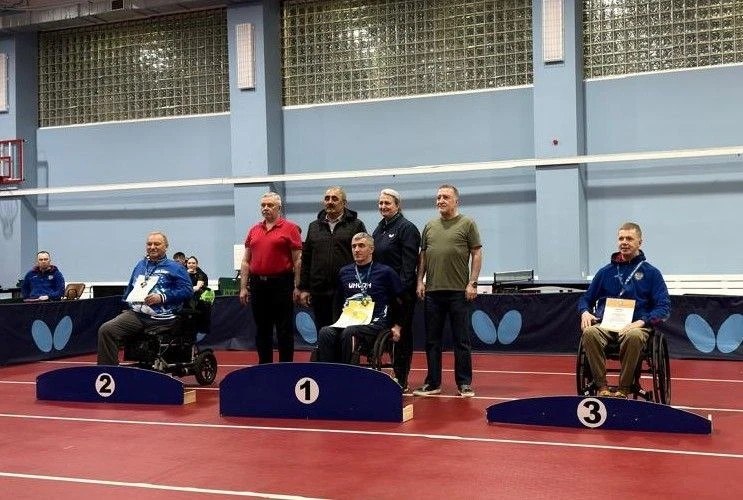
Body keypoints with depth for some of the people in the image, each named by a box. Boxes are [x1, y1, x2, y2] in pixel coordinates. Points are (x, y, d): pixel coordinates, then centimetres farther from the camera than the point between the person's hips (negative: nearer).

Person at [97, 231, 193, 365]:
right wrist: (126, 302, 19)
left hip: (160, 320, -4)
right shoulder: (140, 265, 26)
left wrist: (162, 298, -14)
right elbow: (130, 288, 36)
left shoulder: (175, 268, 7)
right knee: (106, 330, -18)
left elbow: (187, 290, -5)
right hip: (135, 314, 4)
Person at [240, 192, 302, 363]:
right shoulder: (254, 230, 13)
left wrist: (297, 286, -9)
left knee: (284, 330, 1)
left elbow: (297, 260, -4)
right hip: (258, 284, 5)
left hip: (281, 284, -5)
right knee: (262, 330, 11)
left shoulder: (290, 228, 0)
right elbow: (246, 261, 13)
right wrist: (243, 287, 7)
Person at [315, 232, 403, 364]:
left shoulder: (385, 272, 5)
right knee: (325, 332, -28)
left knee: (349, 333, -35)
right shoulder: (344, 272, 17)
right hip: (348, 321, 4)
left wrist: (397, 326, 5)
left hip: (376, 323, -4)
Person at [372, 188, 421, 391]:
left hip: (401, 292, -7)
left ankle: (401, 379, 5)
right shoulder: (379, 229, 17)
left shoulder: (406, 228, -7)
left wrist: (403, 288, -21)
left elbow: (409, 263, -14)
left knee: (401, 334, 0)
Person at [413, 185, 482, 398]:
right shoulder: (430, 226, 14)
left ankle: (464, 383, 10)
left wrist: (472, 283, -8)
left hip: (459, 292, -4)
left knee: (462, 341, 2)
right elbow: (423, 255, 16)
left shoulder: (467, 224, 1)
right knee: (432, 341, 8)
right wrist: (420, 281, 7)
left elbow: (477, 254, -1)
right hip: (432, 291, 4)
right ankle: (433, 383, 16)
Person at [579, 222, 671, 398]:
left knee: (633, 336, -40)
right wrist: (585, 312, -1)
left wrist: (641, 322, -13)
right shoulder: (606, 271, 19)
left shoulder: (651, 273, 12)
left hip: (635, 326, -2)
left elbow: (664, 307, 4)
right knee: (589, 333, -34)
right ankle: (601, 386, -27)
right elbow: (586, 299, 24)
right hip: (604, 324, 2)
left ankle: (624, 389, -26)